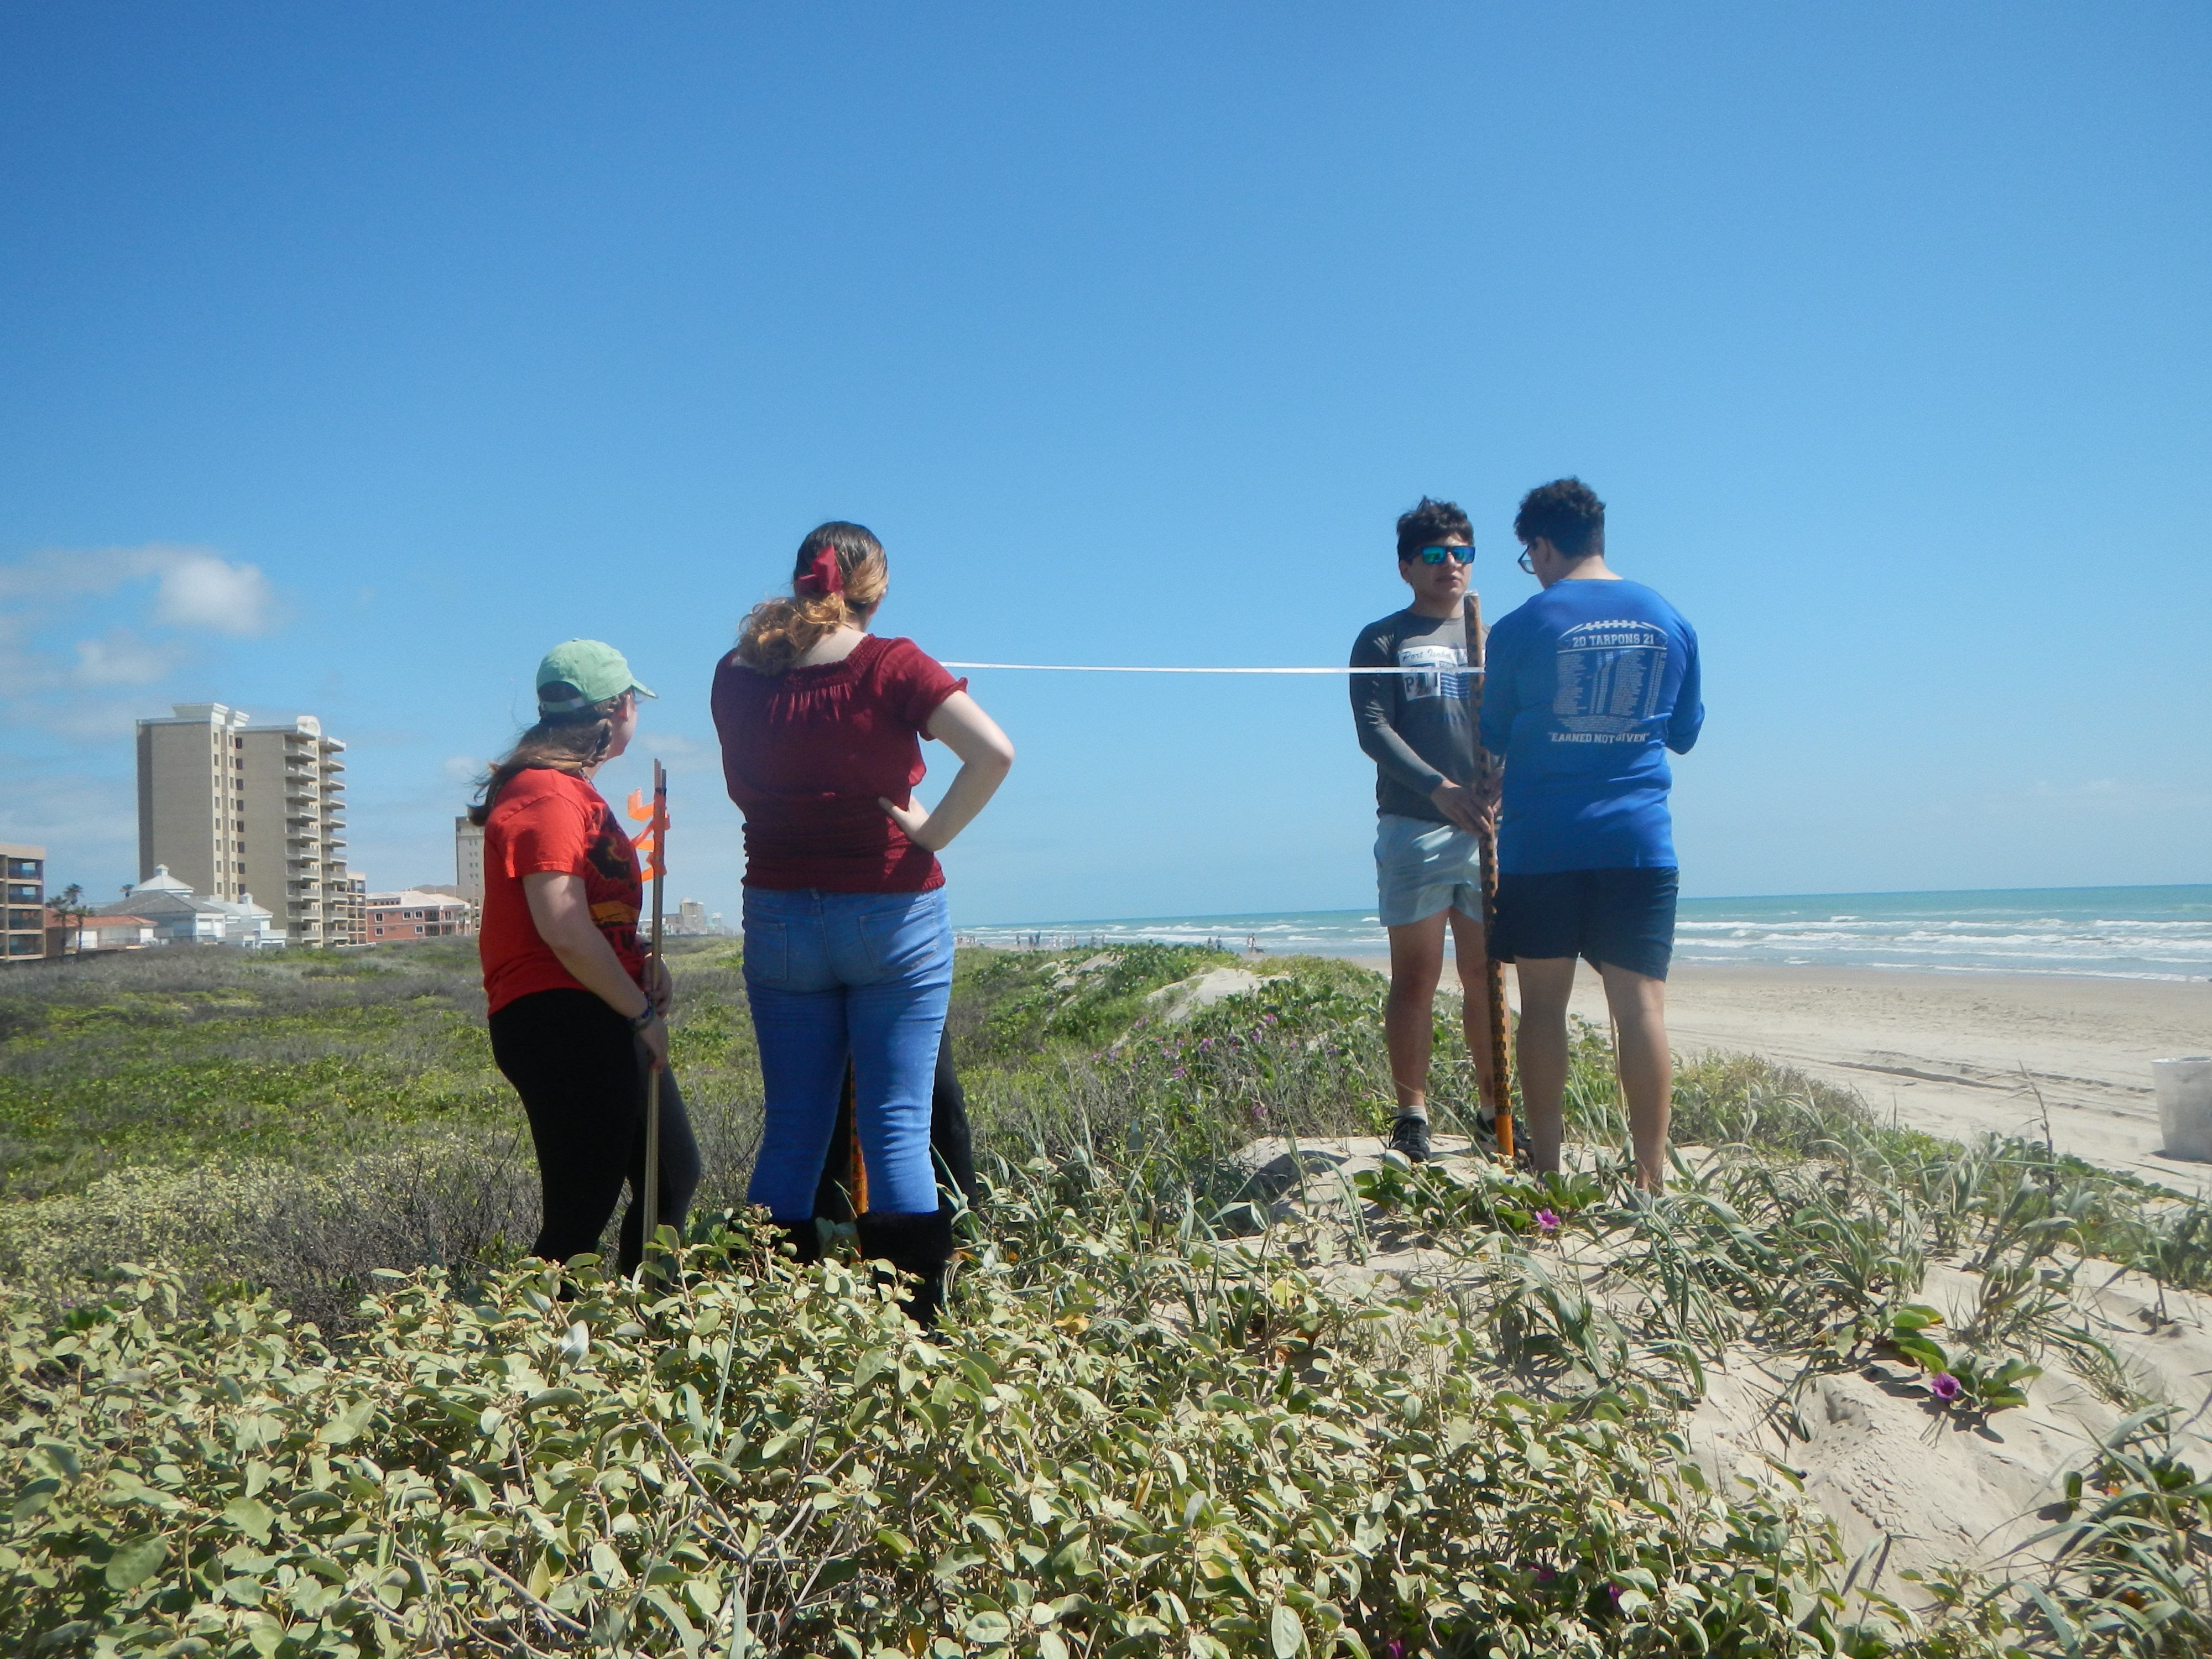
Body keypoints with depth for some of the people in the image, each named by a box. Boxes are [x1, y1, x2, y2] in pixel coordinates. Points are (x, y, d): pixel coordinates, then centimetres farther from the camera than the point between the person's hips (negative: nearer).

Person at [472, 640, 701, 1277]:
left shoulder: (571, 789, 19)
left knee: (675, 1176, 16)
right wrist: (642, 1013, -13)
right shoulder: (545, 792, -14)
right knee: (582, 1211, -6)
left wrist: (643, 961, 8)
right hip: (562, 1024, -11)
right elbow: (563, 928, -22)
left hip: (601, 1025, 11)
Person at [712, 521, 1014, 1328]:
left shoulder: (738, 676, 2)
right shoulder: (893, 666, -9)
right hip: (892, 916, -3)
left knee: (792, 1130, 12)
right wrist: (934, 833, -10)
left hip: (779, 920, 3)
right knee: (898, 1126, 2)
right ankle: (914, 1325, 5)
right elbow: (994, 752, -20)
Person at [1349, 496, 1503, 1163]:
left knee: (1487, 975, 8)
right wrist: (1440, 788, -21)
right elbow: (1373, 730, -7)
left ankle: (1493, 1108, 17)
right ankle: (1412, 1117, 4)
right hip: (1413, 828, -3)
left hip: (1489, 828, 3)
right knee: (1416, 977, -2)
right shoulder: (1381, 642, 5)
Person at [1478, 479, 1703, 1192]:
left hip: (1541, 842, -2)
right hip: (1640, 839, 2)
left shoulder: (1521, 629, -4)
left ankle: (1545, 1166, 11)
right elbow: (1684, 732, 16)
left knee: (1543, 1002, 6)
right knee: (1641, 1003, 2)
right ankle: (1651, 1175, 3)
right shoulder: (1669, 621, 6)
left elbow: (1491, 739, 6)